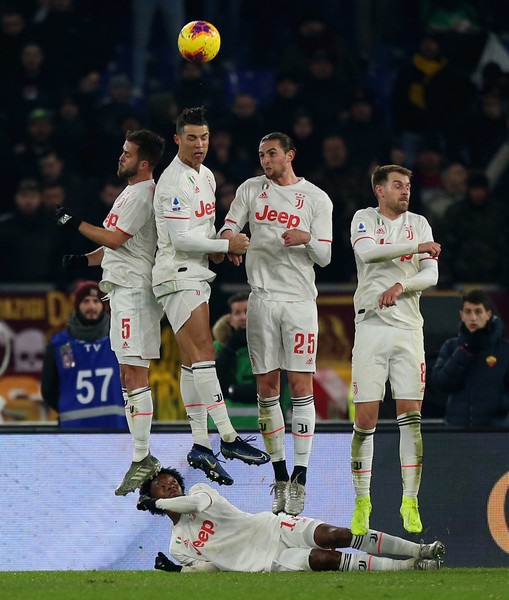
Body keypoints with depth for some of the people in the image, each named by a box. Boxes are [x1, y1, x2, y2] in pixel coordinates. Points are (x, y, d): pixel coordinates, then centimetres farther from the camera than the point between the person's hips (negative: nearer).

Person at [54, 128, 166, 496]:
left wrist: (76, 223, -8)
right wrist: (85, 260, 14)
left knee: (135, 372, -13)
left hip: (133, 290, -11)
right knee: (127, 373, 11)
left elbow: (115, 239, -17)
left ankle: (142, 458, -15)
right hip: (124, 289, 11)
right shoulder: (132, 193, 21)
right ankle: (142, 456, 14)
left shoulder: (141, 194, -12)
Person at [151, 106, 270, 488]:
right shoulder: (174, 181, -14)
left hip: (197, 276, 10)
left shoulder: (206, 176, 16)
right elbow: (181, 238, -19)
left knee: (193, 361, 9)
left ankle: (201, 445, 10)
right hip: (178, 276, -9)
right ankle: (229, 438, -22)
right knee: (203, 353, -16)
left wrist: (218, 248, 7)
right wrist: (226, 245, -13)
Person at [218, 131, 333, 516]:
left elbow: (324, 257, 4)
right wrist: (228, 239, -14)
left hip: (300, 300, -2)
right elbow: (228, 229, 10)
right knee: (267, 388, 1)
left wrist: (307, 239, -17)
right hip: (262, 299, 2)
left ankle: (299, 482, -7)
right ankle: (280, 479, 7)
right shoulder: (251, 190, 12)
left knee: (301, 385, -7)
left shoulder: (317, 199, 5)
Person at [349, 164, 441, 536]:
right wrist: (417, 246, -18)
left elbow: (431, 274, 4)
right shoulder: (364, 219, 6)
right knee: (366, 418, -4)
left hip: (408, 327, 2)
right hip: (371, 325, -2)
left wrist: (401, 286, -14)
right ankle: (362, 501, 6)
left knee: (411, 416, -5)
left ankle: (410, 502, -1)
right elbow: (368, 252, -15)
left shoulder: (419, 224, 13)